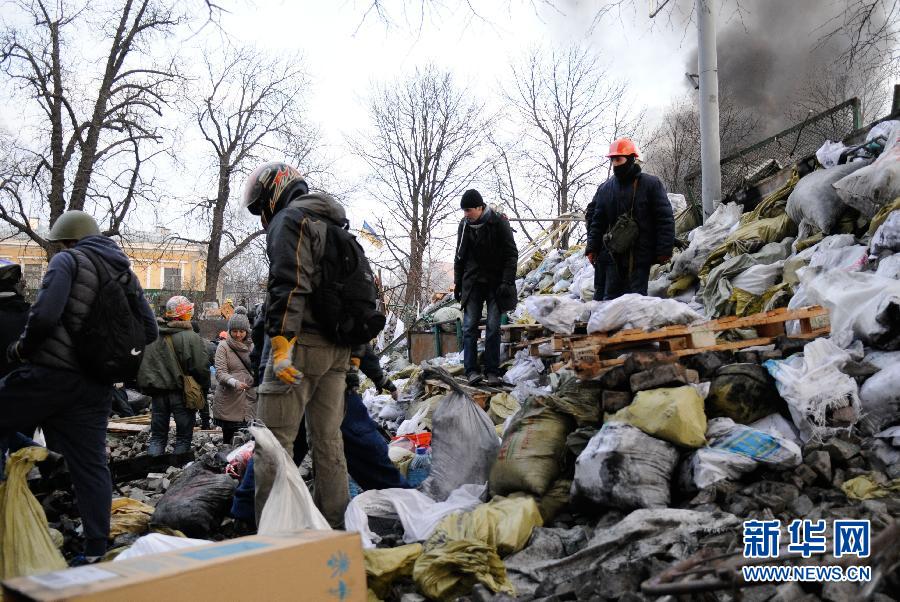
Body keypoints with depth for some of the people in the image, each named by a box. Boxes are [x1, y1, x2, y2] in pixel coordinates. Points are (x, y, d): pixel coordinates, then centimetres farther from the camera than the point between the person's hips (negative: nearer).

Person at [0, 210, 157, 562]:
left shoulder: (68, 260, -3)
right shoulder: (126, 273, 15)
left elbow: (45, 315, -17)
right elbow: (149, 331, 14)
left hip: (49, 374, -6)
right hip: (96, 386, 6)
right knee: (90, 465, 9)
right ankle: (96, 550, 12)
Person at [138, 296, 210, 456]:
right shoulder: (191, 337, -15)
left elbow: (143, 365, 5)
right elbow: (201, 368, -15)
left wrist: (147, 386, 16)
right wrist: (205, 386, 1)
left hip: (158, 393, 4)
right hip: (182, 394, -4)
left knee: (157, 436, 14)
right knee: (183, 436, 8)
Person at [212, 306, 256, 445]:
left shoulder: (252, 347, 13)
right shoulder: (223, 346, 0)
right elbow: (220, 373, -10)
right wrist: (234, 382, -27)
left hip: (249, 401, 3)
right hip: (229, 403, -3)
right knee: (228, 440, 4)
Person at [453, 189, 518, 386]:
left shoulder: (499, 222, -8)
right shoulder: (464, 225, 5)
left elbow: (511, 254, -7)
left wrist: (507, 281, -14)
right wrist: (457, 282, 10)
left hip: (495, 282, -3)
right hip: (472, 283, 3)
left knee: (493, 327, -1)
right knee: (470, 326, -4)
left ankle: (493, 371, 4)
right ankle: (471, 370, -2)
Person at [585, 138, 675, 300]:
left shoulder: (651, 184, -1)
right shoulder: (605, 188, 10)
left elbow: (665, 219, -4)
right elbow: (596, 221, 13)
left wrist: (664, 250, -9)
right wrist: (592, 247, 4)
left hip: (640, 256, -3)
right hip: (611, 256, 3)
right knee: (608, 297, 4)